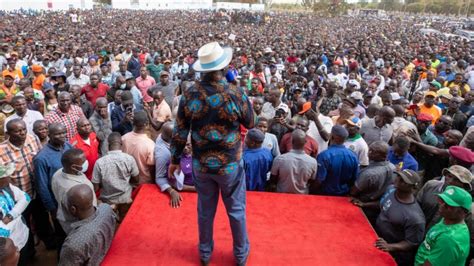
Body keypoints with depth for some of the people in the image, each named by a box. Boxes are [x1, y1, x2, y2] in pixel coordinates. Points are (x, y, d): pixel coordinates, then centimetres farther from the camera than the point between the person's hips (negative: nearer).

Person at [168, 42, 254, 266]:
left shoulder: (189, 95, -11)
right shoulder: (236, 94, -19)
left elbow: (180, 132, -4)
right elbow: (251, 124, -2)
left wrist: (174, 160, 10)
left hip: (201, 164, 3)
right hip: (230, 164, -2)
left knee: (205, 210, 20)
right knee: (236, 210, 17)